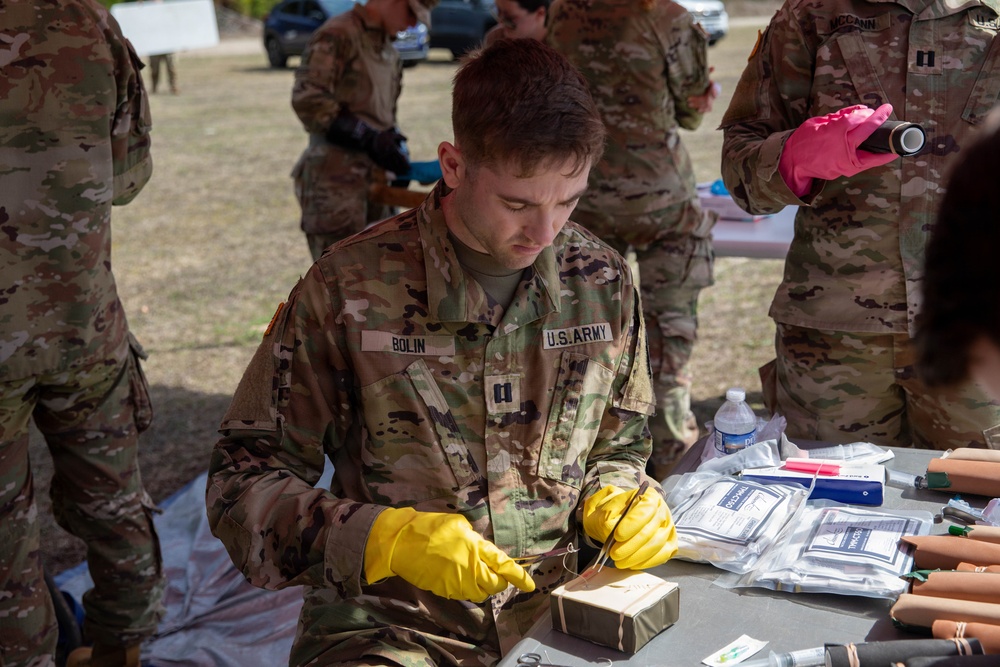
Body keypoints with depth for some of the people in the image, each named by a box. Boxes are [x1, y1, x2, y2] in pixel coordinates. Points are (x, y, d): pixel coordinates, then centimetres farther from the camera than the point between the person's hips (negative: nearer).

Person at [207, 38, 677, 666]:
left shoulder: (603, 281, 2)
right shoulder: (350, 288, -9)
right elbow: (243, 479, -6)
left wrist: (618, 504, -6)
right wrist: (386, 538, -20)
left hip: (562, 603, 3)